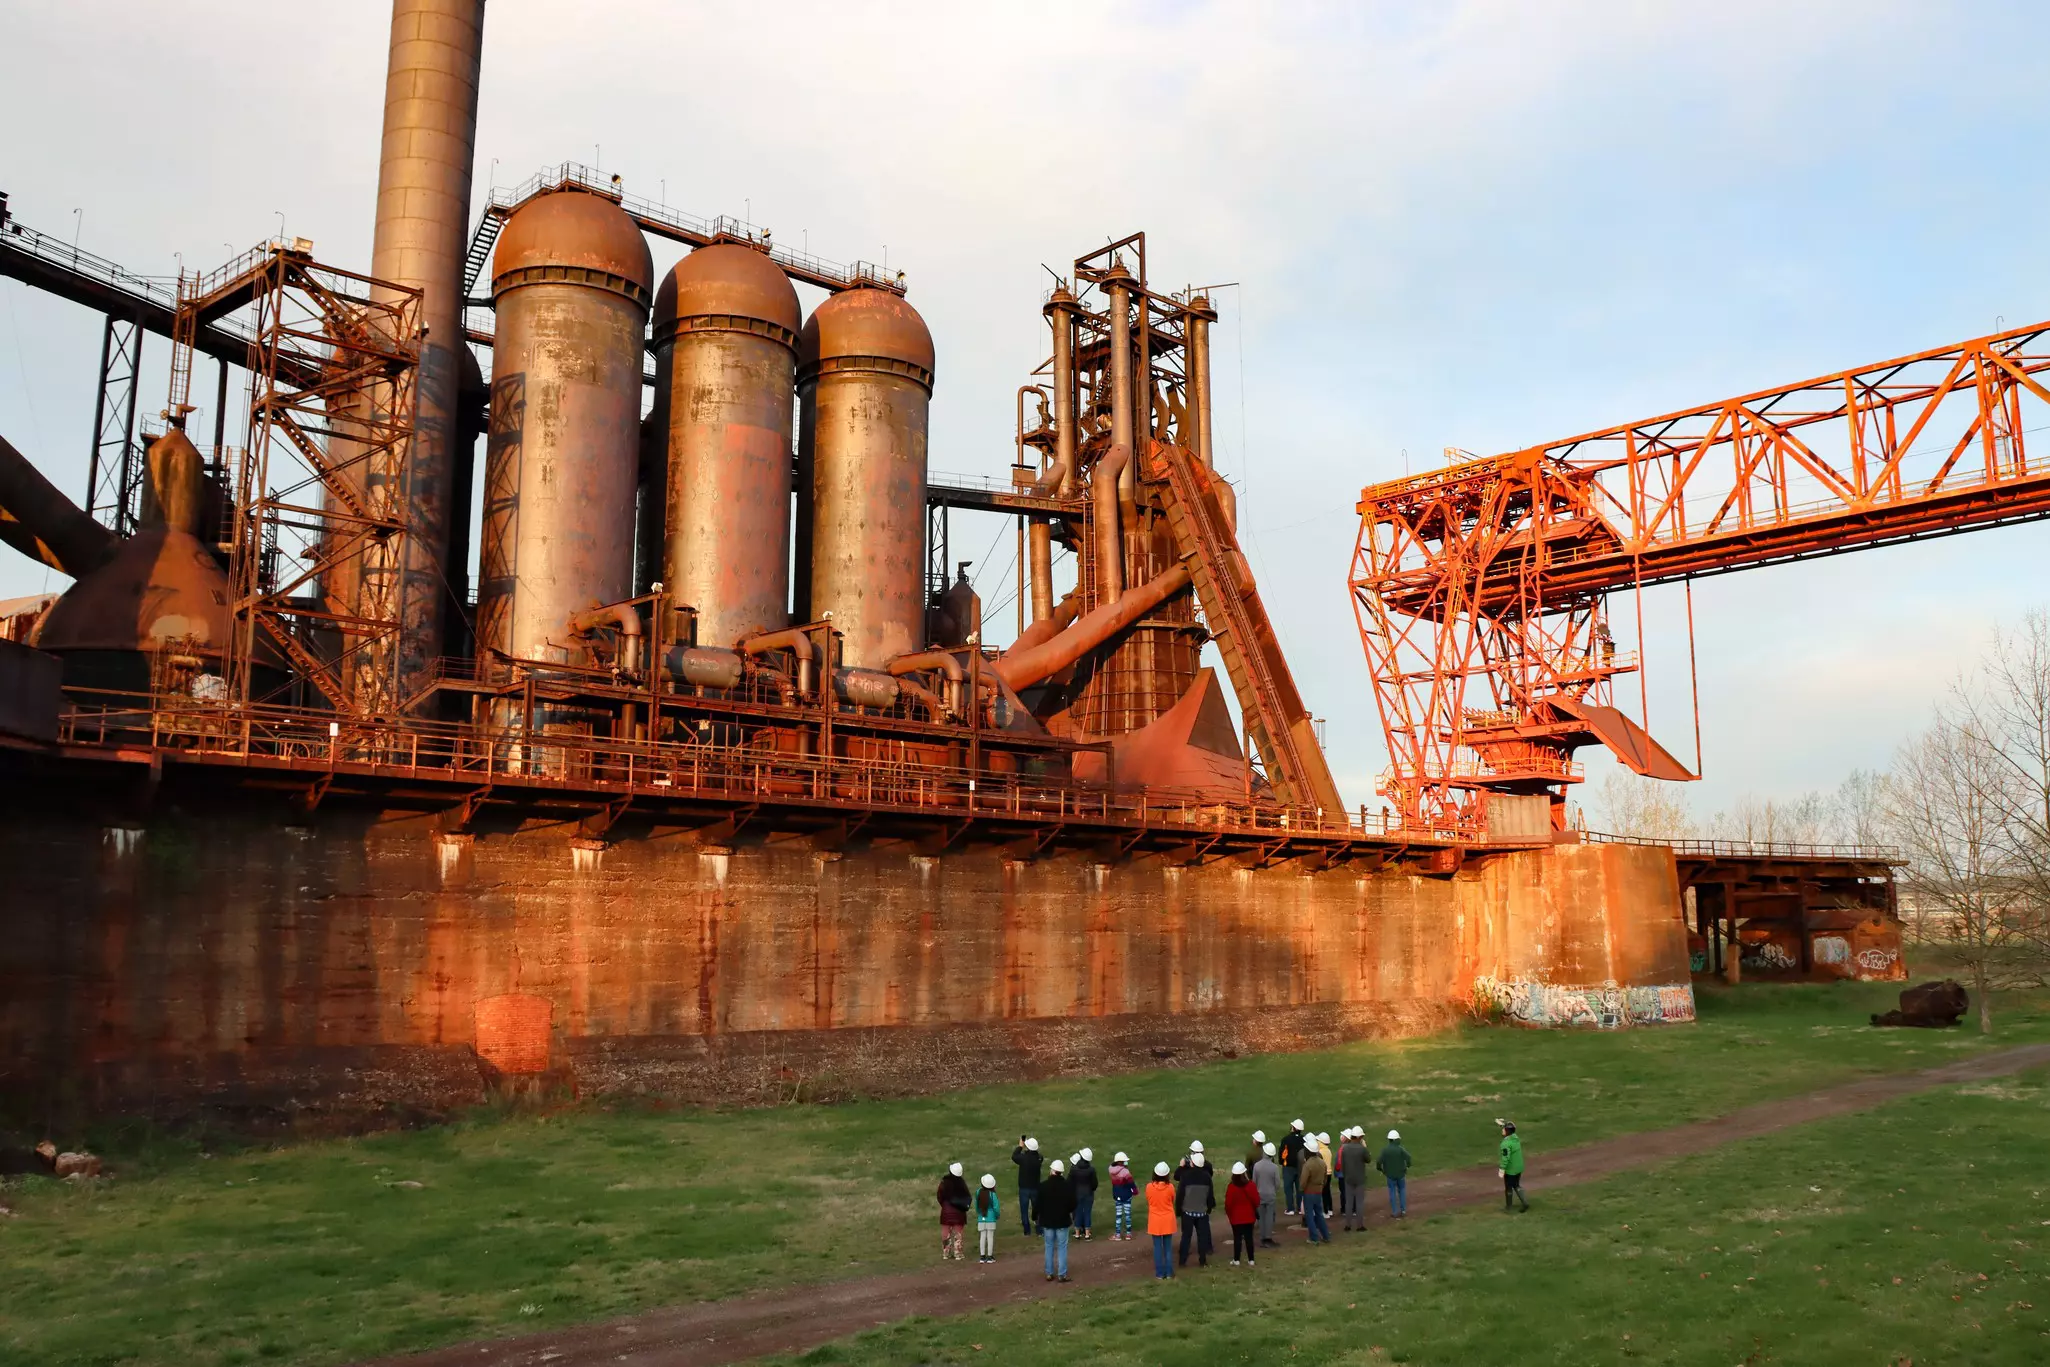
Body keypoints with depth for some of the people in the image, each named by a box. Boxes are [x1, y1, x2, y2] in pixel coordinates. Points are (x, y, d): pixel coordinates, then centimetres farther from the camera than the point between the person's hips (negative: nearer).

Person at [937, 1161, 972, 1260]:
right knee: (957, 1233, 9)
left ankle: (945, 1253, 11)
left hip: (947, 1210, -2)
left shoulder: (944, 1182, -12)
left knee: (946, 1233, 9)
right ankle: (957, 1254, 7)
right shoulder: (962, 1183, -5)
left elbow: (940, 1196, -7)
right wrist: (965, 1206, 13)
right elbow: (967, 1197, 1)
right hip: (959, 1211, 2)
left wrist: (944, 1205, 9)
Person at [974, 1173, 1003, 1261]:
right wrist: (998, 1215, 8)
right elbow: (996, 1207, -11)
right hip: (991, 1218, -3)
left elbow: (976, 1206, 5)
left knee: (982, 1237, 9)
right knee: (990, 1237, 3)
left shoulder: (978, 1193, -3)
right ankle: (990, 1256, 6)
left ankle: (982, 1256, 11)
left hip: (981, 1219, 3)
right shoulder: (992, 1194, -13)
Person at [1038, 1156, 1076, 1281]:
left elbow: (1038, 1204, -7)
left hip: (1047, 1221, 1)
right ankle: (1062, 1274, 5)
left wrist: (1035, 1216, 10)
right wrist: (1070, 1213, 16)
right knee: (1062, 1248, 6)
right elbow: (1072, 1204, -5)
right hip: (1063, 1221, -1)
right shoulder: (1068, 1186, -12)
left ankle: (1049, 1273, 16)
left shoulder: (1043, 1186, -13)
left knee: (1049, 1247, 13)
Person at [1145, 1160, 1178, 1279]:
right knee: (1168, 1247, 11)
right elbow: (1173, 1201, 3)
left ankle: (1160, 1273, 10)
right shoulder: (1170, 1187, -13)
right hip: (1168, 1220, 1)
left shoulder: (1149, 1187, -13)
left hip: (1155, 1221, 0)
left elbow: (1148, 1201, 2)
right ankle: (1169, 1272, 14)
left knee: (1158, 1247, 7)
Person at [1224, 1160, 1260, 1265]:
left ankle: (1236, 1260, 10)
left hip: (1236, 1217, -2)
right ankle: (1251, 1260, 13)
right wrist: (1254, 1210, 17)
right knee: (1249, 1237, 9)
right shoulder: (1250, 1185, -10)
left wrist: (1228, 1213, 8)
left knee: (1237, 1238, 6)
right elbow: (1256, 1200, -4)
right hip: (1249, 1216, 2)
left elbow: (1228, 1203, -10)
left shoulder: (1231, 1187, -15)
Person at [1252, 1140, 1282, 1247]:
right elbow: (1277, 1183, -9)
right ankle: (1268, 1239, 5)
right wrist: (1276, 1192, 11)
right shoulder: (1275, 1167, -15)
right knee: (1270, 1217, 5)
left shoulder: (1256, 1165, -10)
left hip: (1260, 1195, 2)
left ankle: (1263, 1239, 15)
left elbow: (1254, 1181, -3)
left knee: (1262, 1217, 11)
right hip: (1271, 1195, -2)